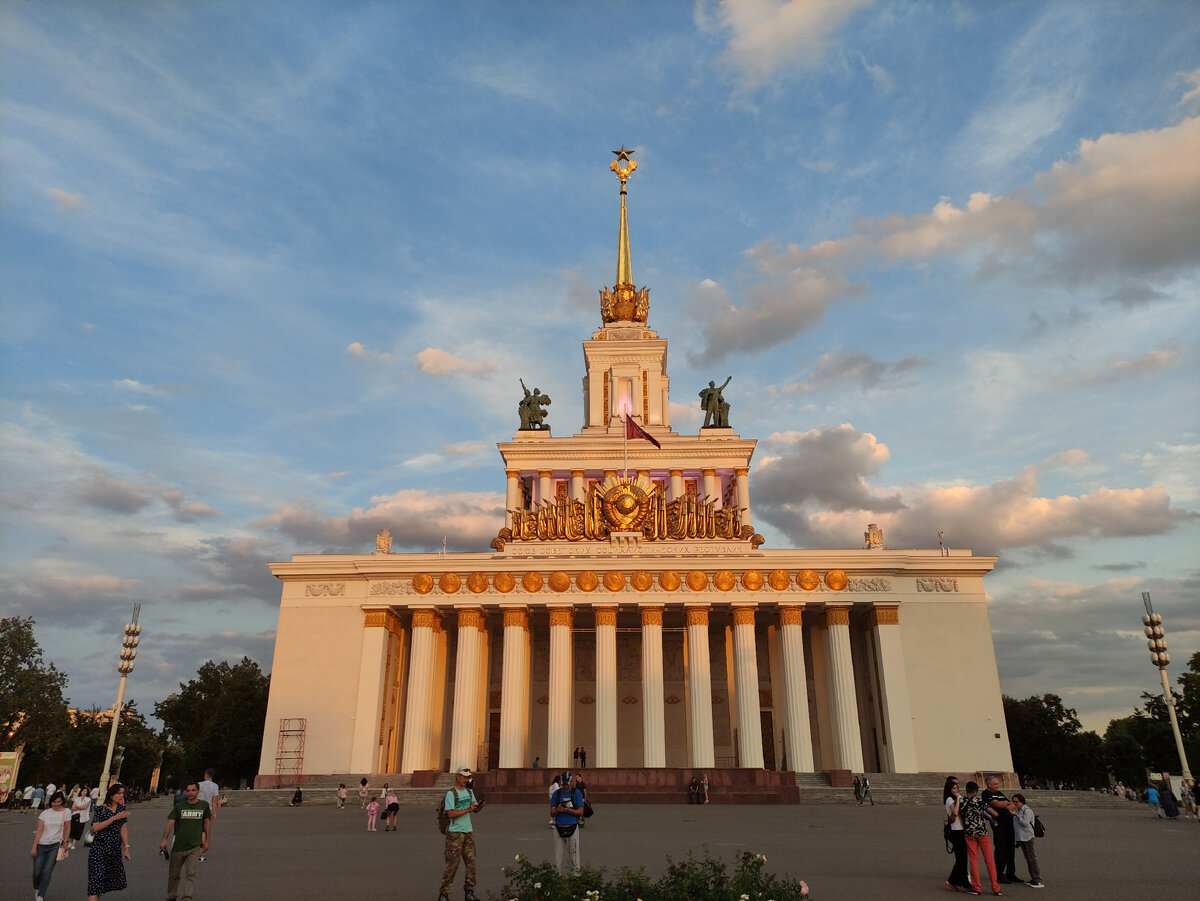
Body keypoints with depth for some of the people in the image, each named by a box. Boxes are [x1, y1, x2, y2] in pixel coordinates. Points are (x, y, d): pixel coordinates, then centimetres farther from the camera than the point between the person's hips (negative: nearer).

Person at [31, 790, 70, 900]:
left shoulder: (66, 812, 0)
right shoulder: (45, 813, -1)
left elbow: (67, 828, 4)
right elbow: (39, 830, -3)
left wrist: (65, 842, -1)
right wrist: (34, 847, -6)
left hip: (55, 845, -1)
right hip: (41, 845, 1)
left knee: (47, 871, -10)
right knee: (37, 872, 6)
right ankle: (37, 888, 37)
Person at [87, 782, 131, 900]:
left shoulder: (122, 809, 8)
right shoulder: (101, 809, -6)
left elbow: (123, 829, 10)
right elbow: (95, 827, -17)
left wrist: (126, 847, 7)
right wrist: (115, 817, -23)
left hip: (115, 849, 5)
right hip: (99, 848, -5)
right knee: (96, 879, -12)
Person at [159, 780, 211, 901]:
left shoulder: (204, 805, 2)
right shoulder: (179, 807, 0)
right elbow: (170, 823, -10)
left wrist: (206, 841, 15)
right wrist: (164, 840, -24)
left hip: (195, 846, -1)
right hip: (178, 846, 1)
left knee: (190, 873, -15)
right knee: (174, 875, 14)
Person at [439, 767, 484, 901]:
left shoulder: (469, 791, 12)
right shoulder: (451, 794, -10)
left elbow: (475, 810, 14)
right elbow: (451, 814, -19)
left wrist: (481, 805, -8)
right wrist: (468, 810, -21)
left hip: (468, 832, 7)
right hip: (455, 833, -6)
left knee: (471, 862, 5)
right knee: (452, 864, -4)